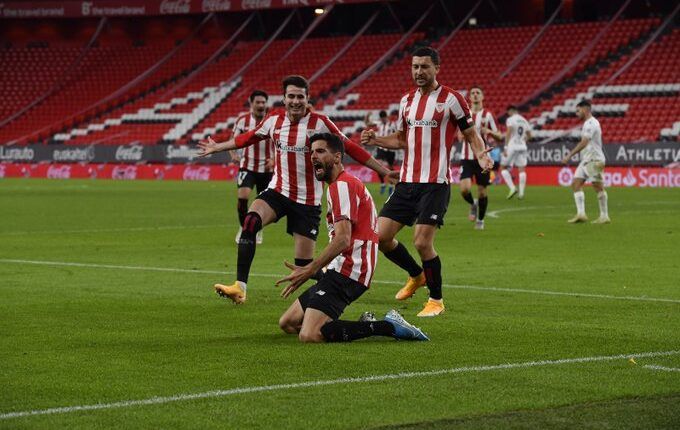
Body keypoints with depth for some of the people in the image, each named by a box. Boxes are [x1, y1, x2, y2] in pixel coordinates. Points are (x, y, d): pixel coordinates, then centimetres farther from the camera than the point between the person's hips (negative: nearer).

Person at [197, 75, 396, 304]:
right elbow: (248, 138, 18)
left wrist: (383, 171, -7)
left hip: (308, 200, -3)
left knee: (305, 265, -4)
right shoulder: (274, 119, 1)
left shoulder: (319, 122, -10)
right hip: (278, 191, 3)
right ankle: (239, 287, -31)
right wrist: (217, 147, 28)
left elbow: (350, 148, -6)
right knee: (250, 220, -28)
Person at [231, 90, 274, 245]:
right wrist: (234, 155, -10)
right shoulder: (242, 120, -2)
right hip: (247, 166, -1)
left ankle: (258, 231, 30)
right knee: (242, 197, -20)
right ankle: (243, 228, -1)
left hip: (266, 168, 1)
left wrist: (273, 159, -10)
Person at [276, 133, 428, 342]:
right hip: (341, 272, 11)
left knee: (309, 335, -25)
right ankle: (367, 325, 5)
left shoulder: (342, 185, -10)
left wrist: (310, 270, -25)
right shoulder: (347, 184, 24)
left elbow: (343, 239, -21)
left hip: (346, 273, -11)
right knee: (287, 323, 12)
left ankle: (389, 326, -16)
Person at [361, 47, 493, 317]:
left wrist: (481, 156, -19)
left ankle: (436, 300, 7)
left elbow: (471, 134, 0)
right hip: (407, 182, 6)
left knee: (422, 242, -13)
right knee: (381, 236, 1)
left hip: (435, 183, -6)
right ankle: (416, 275, 27)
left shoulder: (451, 99, -5)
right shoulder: (407, 100, 13)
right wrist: (375, 140, 6)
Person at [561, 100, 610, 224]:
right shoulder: (588, 123, 18)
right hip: (586, 160, 10)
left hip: (594, 160, -10)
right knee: (576, 183, 1)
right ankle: (580, 214, -4)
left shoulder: (590, 123, -14)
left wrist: (569, 155, -23)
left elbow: (584, 143, -23)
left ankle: (604, 216, -2)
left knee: (598, 187, -5)